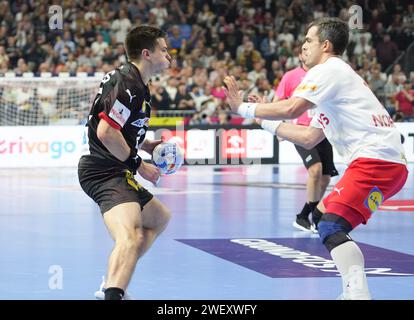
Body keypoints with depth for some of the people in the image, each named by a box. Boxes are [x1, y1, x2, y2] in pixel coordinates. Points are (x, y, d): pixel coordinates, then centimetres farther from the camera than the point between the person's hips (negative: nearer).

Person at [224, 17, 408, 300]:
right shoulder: (338, 75, 27)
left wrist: (243, 108, -6)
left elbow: (291, 109, -19)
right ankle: (354, 292, 21)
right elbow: (309, 138, 27)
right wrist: (265, 120, 29)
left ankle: (359, 293, -33)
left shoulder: (328, 69, -4)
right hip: (384, 163, 11)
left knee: (332, 226, -21)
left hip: (377, 158, -11)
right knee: (322, 215, 22)